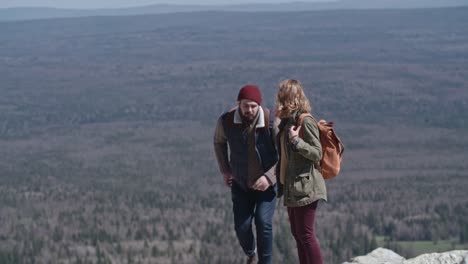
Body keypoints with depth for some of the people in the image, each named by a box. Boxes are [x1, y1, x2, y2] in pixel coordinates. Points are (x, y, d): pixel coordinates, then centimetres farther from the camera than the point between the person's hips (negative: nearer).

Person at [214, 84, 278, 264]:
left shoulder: (271, 121, -21)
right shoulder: (226, 121, -13)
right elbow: (219, 142, 10)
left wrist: (269, 176, -23)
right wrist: (225, 170, 5)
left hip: (266, 183, -2)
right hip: (240, 183, 2)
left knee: (263, 222, -16)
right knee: (242, 226, -1)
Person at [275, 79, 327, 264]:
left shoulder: (306, 122, -13)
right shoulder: (286, 122, 12)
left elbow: (317, 153, -15)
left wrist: (296, 141, -27)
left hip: (305, 187, -9)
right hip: (291, 187, 9)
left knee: (305, 235, -6)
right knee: (297, 234, 12)